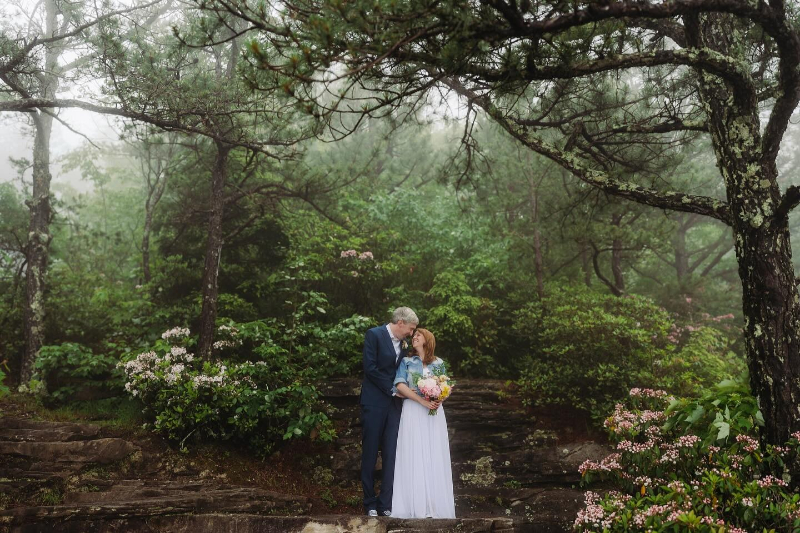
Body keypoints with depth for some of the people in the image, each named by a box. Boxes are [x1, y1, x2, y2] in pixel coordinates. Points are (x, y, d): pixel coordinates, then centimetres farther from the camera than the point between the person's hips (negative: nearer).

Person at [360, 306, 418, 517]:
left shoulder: (403, 344, 12)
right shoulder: (374, 335, -8)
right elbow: (370, 368, -14)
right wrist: (392, 389, -11)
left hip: (394, 404, 6)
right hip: (374, 403, -5)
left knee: (391, 454, 2)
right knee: (370, 454, 3)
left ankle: (386, 504, 9)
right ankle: (370, 503, 14)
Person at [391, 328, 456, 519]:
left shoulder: (439, 363, 13)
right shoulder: (406, 362, 8)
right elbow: (400, 386, -5)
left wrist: (439, 399, -9)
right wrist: (422, 400, -16)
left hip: (435, 412, 2)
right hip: (413, 412, -2)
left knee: (435, 457, -1)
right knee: (414, 457, -6)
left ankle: (435, 505, 2)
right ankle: (415, 506, -4)